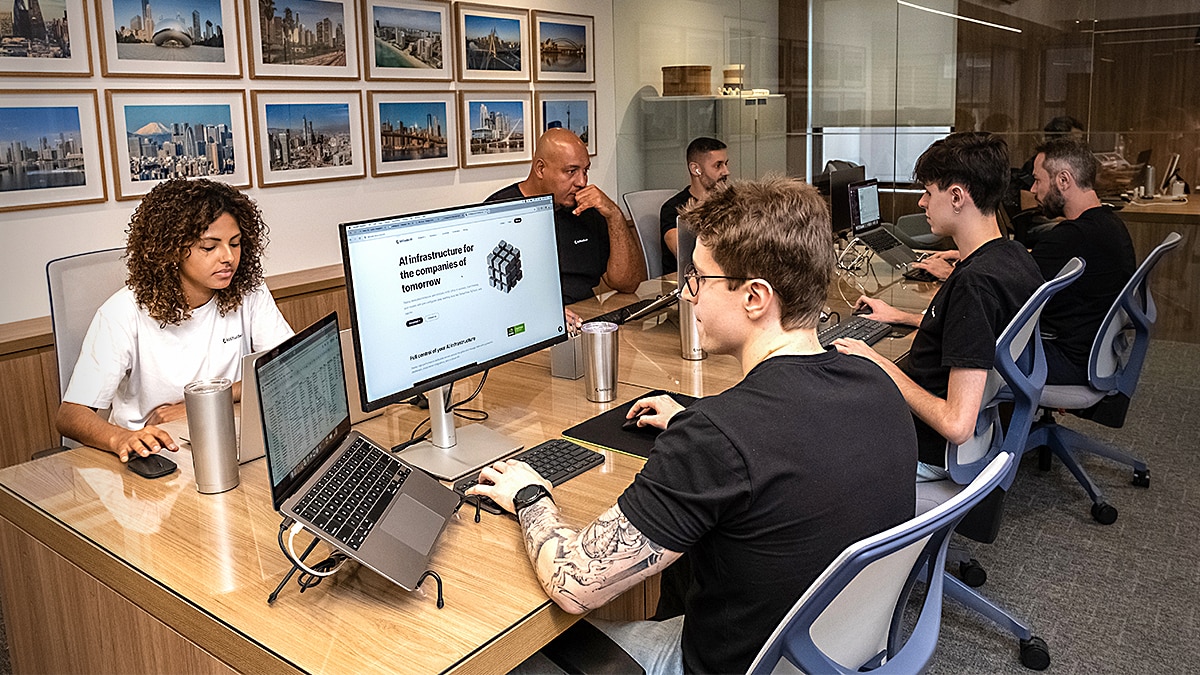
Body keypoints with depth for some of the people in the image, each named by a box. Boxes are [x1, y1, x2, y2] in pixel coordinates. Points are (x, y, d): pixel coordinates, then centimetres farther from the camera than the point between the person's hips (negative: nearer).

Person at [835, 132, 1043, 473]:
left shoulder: (975, 283, -32)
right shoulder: (1014, 256, -1)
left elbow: (957, 425, -34)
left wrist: (882, 366, -22)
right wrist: (901, 317, 22)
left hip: (927, 451, -9)